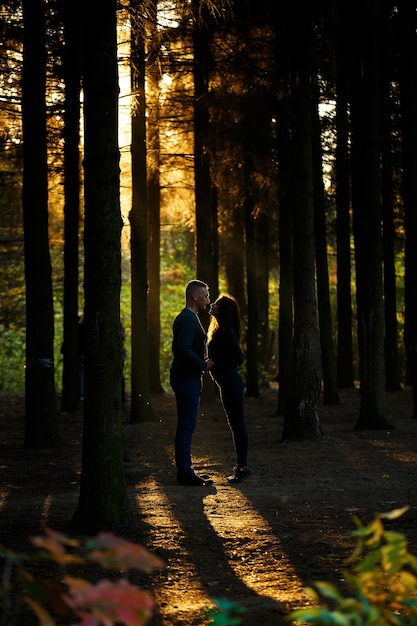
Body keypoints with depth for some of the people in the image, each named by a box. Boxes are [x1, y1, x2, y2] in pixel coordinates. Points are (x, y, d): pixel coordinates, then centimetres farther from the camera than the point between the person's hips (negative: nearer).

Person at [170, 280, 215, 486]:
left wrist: (202, 362, 13)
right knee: (186, 425, -8)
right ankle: (184, 472, -7)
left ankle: (184, 470, 16)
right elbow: (184, 348, -26)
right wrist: (203, 365, -16)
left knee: (186, 426, 12)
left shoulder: (187, 318, 18)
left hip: (187, 378, 11)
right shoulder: (188, 319, -15)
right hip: (187, 378, -11)